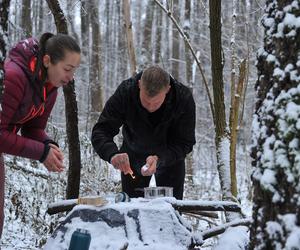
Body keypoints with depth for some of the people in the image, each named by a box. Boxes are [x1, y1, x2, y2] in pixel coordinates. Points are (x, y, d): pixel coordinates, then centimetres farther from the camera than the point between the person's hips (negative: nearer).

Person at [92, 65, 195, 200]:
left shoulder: (184, 99, -30)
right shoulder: (125, 92, -30)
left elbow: (185, 143, -26)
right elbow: (100, 132, -30)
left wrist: (159, 158, -44)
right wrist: (113, 154, -51)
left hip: (169, 155, 0)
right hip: (134, 154, 0)